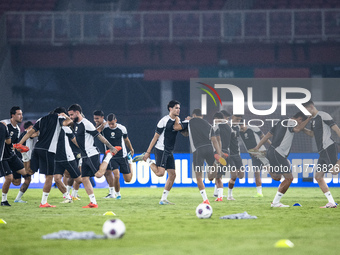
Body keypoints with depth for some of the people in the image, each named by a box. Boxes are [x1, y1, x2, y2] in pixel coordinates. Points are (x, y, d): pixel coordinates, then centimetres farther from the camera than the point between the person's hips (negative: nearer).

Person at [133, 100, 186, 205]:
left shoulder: (177, 121, 12)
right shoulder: (164, 120, -10)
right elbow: (156, 137, -9)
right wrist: (148, 152, -10)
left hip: (169, 152, 8)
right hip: (161, 150, -8)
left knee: (172, 175, 3)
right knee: (160, 172, -20)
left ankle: (163, 199, 8)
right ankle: (146, 159, 3)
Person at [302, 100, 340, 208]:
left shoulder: (323, 116, -7)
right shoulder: (313, 119, 21)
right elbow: (312, 133, 39)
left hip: (328, 148, -10)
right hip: (322, 151, 10)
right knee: (318, 177, 5)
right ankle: (331, 202, 4)